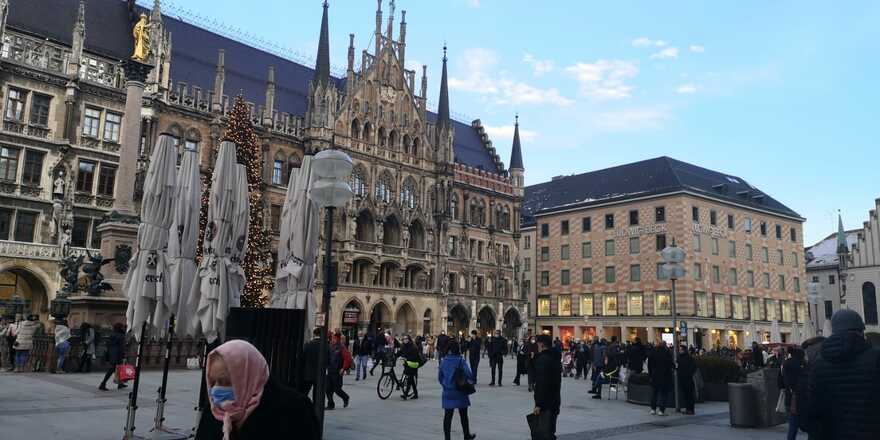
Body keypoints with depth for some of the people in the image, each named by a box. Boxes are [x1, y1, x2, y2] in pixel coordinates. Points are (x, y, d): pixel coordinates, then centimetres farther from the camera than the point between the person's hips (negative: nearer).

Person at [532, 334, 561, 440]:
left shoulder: (543, 359, -16)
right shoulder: (556, 358, 14)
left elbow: (541, 384, -23)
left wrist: (538, 404, -22)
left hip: (545, 403, -9)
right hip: (555, 401, 9)